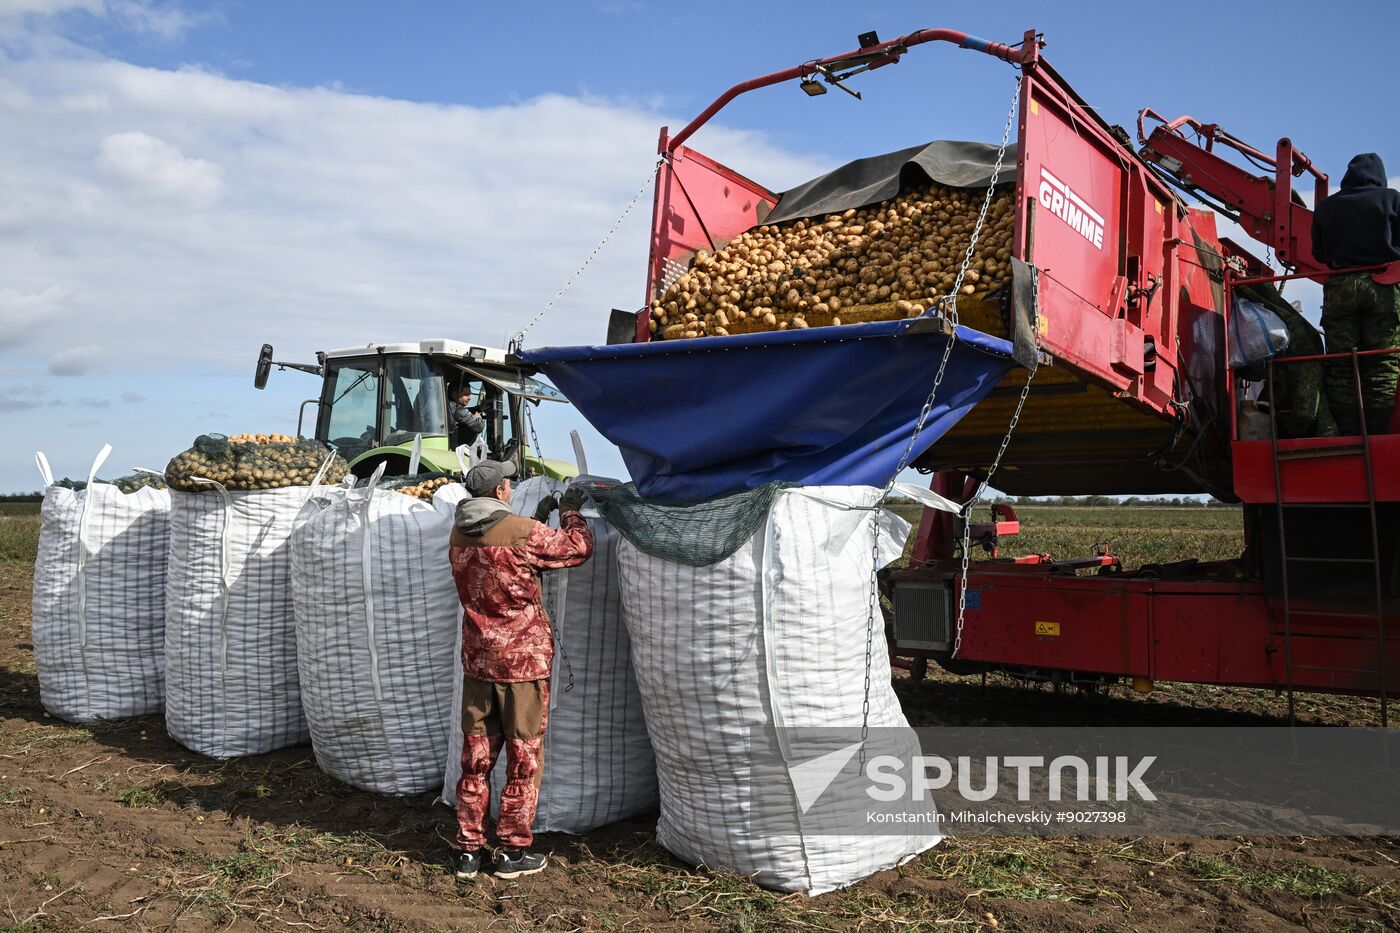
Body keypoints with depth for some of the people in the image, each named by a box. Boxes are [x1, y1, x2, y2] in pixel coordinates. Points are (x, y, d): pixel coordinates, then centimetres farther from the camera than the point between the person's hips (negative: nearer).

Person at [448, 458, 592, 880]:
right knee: (523, 758, 7)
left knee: (476, 757, 13)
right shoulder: (521, 532, -17)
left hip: (478, 658, 6)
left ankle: (469, 849, 21)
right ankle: (514, 851, 15)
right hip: (523, 659, -6)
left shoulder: (459, 533, 3)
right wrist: (570, 512, 11)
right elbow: (579, 547, -6)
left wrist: (538, 517, 21)